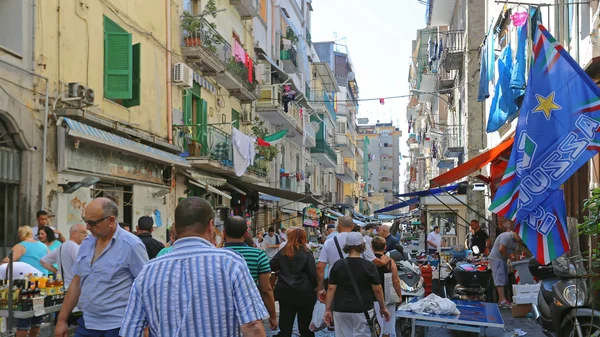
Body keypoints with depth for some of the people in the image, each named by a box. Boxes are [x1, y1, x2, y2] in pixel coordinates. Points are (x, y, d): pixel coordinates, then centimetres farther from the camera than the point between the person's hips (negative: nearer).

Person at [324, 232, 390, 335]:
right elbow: (377, 290, -2)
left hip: (341, 309, 2)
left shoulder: (337, 265, 1)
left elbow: (331, 289, 0)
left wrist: (328, 309, 6)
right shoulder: (369, 266, -5)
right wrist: (383, 308, 10)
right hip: (362, 310, -2)